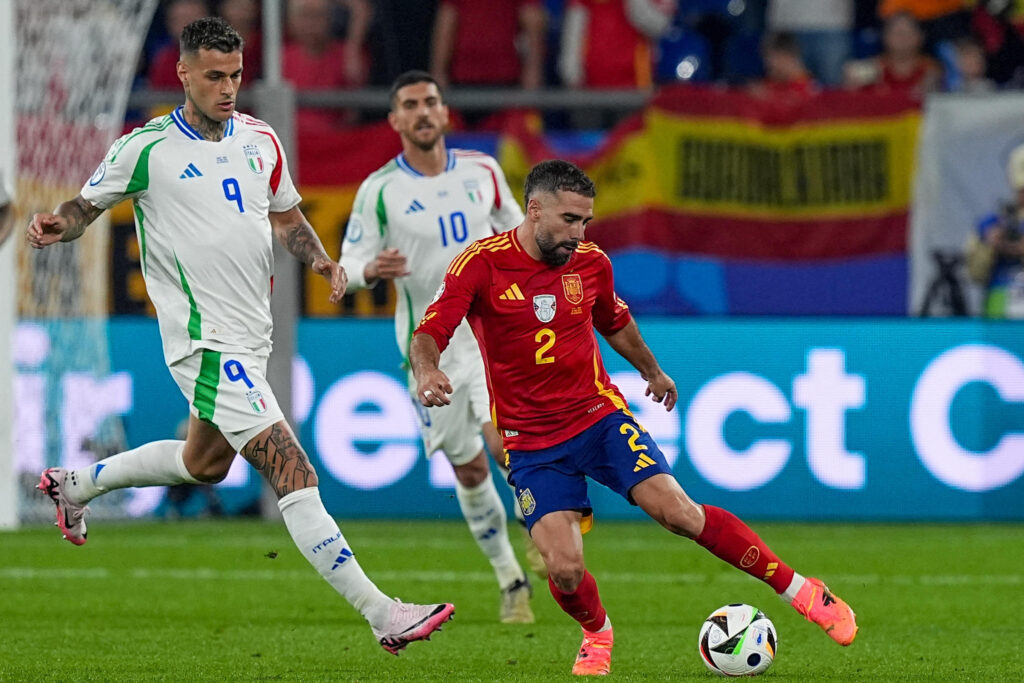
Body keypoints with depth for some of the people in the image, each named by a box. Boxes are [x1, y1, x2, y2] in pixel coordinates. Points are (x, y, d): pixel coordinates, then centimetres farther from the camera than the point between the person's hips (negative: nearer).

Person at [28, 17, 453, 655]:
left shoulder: (260, 140, 8)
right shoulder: (147, 147, -8)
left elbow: (286, 214, 21)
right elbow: (87, 205, 2)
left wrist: (324, 261, 2)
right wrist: (57, 225, -20)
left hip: (253, 338, 8)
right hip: (208, 344, -8)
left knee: (205, 463, 27)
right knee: (292, 471, -15)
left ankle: (76, 484, 50)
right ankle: (381, 615, -19)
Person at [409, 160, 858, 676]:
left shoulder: (590, 264, 1)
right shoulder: (481, 265, -12)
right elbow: (428, 335, -19)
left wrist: (652, 371, 39)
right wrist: (426, 371, -42)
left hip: (599, 415, 2)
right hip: (532, 443, -2)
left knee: (678, 511, -17)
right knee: (564, 569, -16)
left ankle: (802, 592, -7)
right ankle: (596, 633, 19)